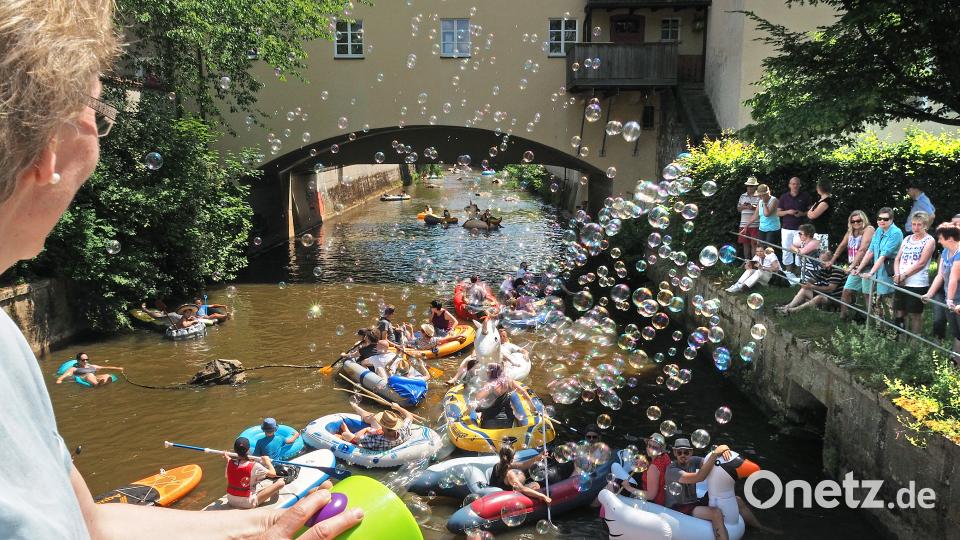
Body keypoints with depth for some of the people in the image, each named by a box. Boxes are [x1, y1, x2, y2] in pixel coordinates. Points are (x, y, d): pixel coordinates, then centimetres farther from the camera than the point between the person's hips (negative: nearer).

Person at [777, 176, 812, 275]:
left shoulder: (805, 196, 3)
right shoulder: (784, 197, 7)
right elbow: (778, 212, 8)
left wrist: (802, 213, -12)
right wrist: (788, 212, -10)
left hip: (799, 229, -2)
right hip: (786, 228, 2)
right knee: (786, 250, 4)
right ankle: (788, 272, 13)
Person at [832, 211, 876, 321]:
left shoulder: (869, 229, -12)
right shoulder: (850, 231, 12)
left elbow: (862, 249, -21)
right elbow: (841, 246, 18)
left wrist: (852, 265, -25)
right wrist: (832, 261, 15)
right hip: (855, 268, 7)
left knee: (868, 294, -3)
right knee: (846, 291, 5)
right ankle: (842, 315, 12)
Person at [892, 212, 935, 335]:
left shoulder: (929, 240, -2)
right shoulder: (907, 239, 14)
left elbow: (921, 263, -11)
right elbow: (897, 259, 10)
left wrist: (904, 275, -14)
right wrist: (897, 275, -7)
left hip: (917, 284, -5)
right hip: (900, 283, 5)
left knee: (915, 315, 2)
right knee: (899, 313, 7)